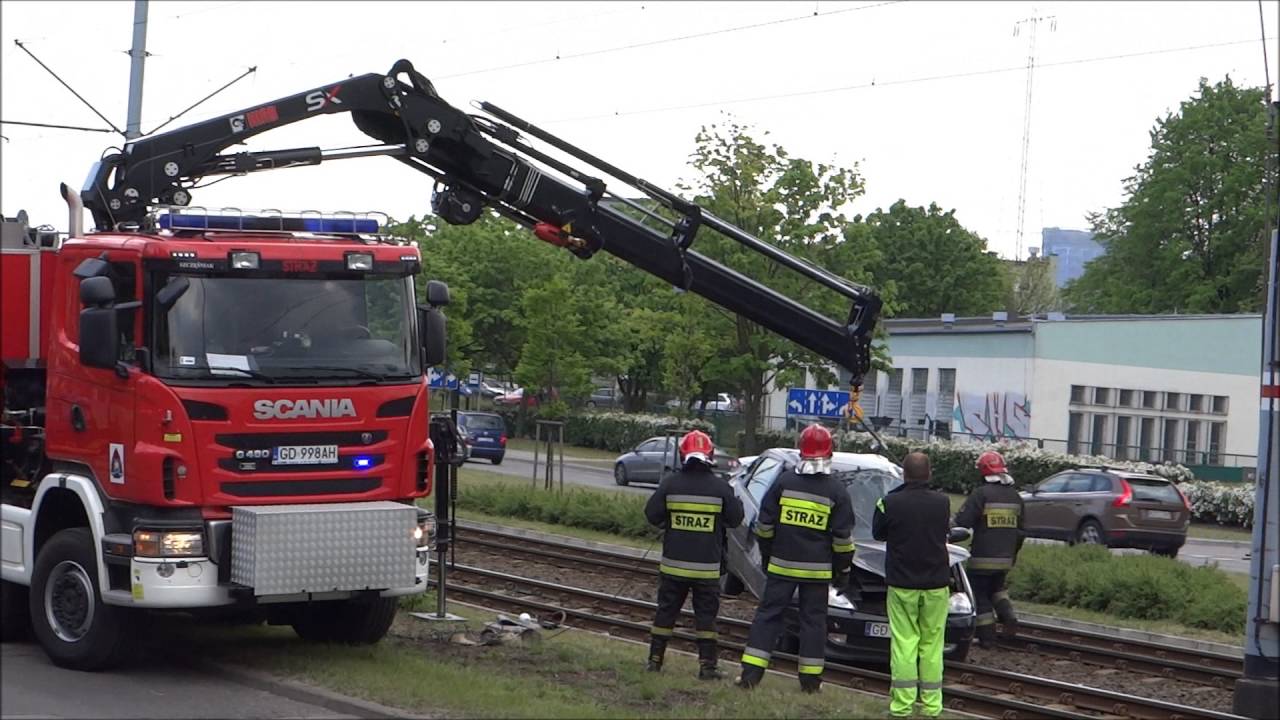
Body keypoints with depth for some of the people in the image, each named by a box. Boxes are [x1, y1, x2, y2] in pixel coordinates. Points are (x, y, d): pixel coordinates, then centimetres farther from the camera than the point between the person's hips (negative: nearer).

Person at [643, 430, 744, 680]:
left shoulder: (670, 484, -6)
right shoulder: (721, 488, -7)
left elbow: (652, 516, -3)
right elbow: (735, 519, 0)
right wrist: (736, 501, 19)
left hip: (673, 564, 1)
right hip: (707, 566, -1)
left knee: (666, 612, 12)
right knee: (706, 615, 6)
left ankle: (655, 659, 15)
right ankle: (707, 666, 5)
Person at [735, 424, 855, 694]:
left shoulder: (784, 481, -1)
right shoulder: (836, 490, -3)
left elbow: (764, 524, 2)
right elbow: (843, 537, -2)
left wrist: (766, 555, 14)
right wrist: (843, 569, 9)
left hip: (781, 564, 1)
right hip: (817, 569, -1)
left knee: (768, 614, 5)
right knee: (813, 619, 8)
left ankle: (751, 673, 0)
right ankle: (810, 679, 10)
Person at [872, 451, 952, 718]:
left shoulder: (890, 503, -10)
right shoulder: (941, 502, -3)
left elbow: (878, 533, 5)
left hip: (902, 585, -2)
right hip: (936, 585, 2)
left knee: (903, 643, 1)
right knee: (932, 645, 7)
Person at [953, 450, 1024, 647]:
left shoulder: (980, 494, -14)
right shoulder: (1015, 497, 8)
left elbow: (962, 522, -18)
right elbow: (1020, 530, 16)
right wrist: (1013, 552, 27)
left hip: (983, 558, -6)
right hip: (1005, 558, 6)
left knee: (980, 595, 6)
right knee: (997, 588, 26)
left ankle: (987, 636, 5)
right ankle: (1009, 617, 5)